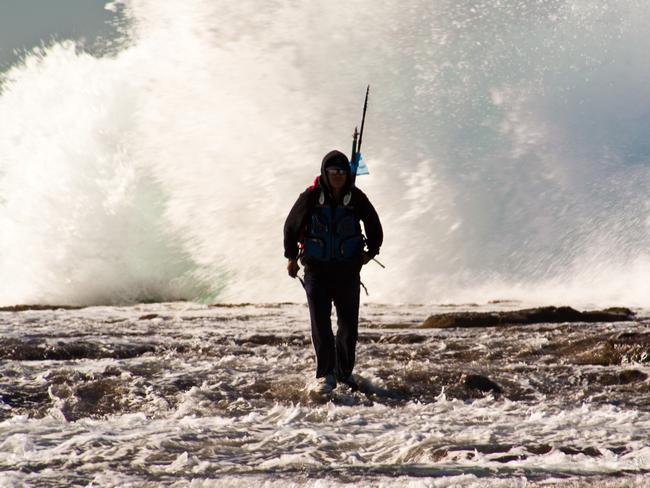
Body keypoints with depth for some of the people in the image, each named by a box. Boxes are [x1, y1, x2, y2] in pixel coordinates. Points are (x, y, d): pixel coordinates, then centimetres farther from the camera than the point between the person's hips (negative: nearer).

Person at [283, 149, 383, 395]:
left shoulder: (356, 198, -3)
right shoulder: (311, 197, -7)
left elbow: (373, 225, 14)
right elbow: (292, 225, 6)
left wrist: (371, 251, 7)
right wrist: (291, 257, 9)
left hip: (348, 270, 2)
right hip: (317, 269, -2)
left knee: (349, 324, 7)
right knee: (320, 323, -10)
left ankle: (344, 372, 22)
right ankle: (325, 375, -10)